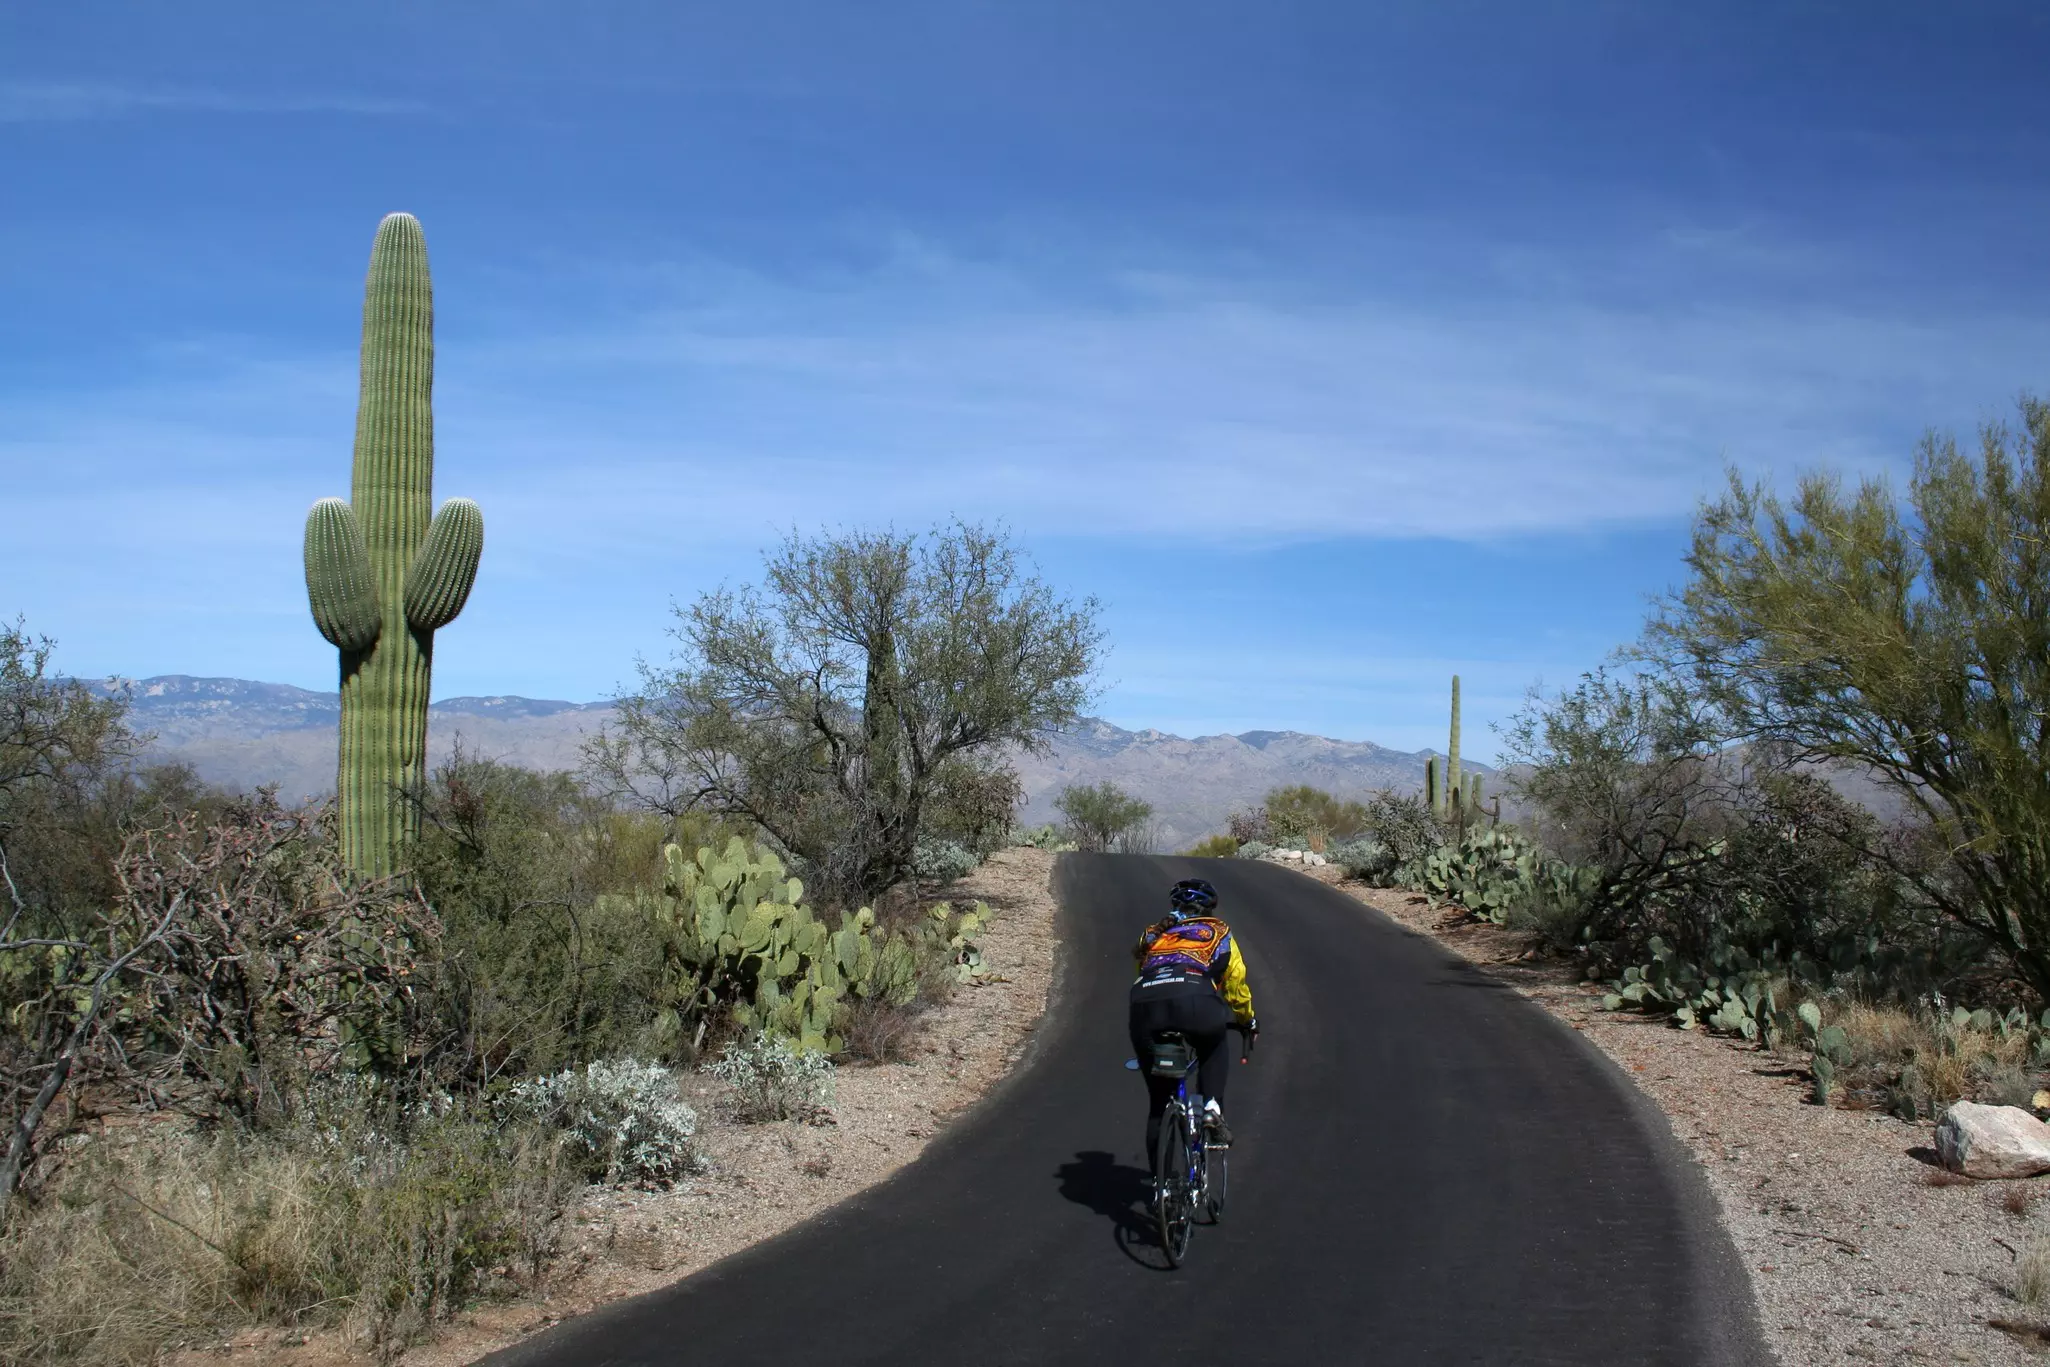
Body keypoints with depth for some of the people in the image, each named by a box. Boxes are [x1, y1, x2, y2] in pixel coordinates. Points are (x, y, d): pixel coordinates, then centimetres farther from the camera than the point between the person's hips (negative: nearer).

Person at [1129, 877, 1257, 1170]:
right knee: (1214, 1051, 33)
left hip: (1145, 1005, 2)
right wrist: (1249, 1021, 49)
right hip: (1195, 1003, -2)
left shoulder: (1152, 934, 35)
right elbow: (1236, 987, 31)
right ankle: (1212, 1108, 10)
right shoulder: (1218, 934, 28)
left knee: (1158, 1100, 18)